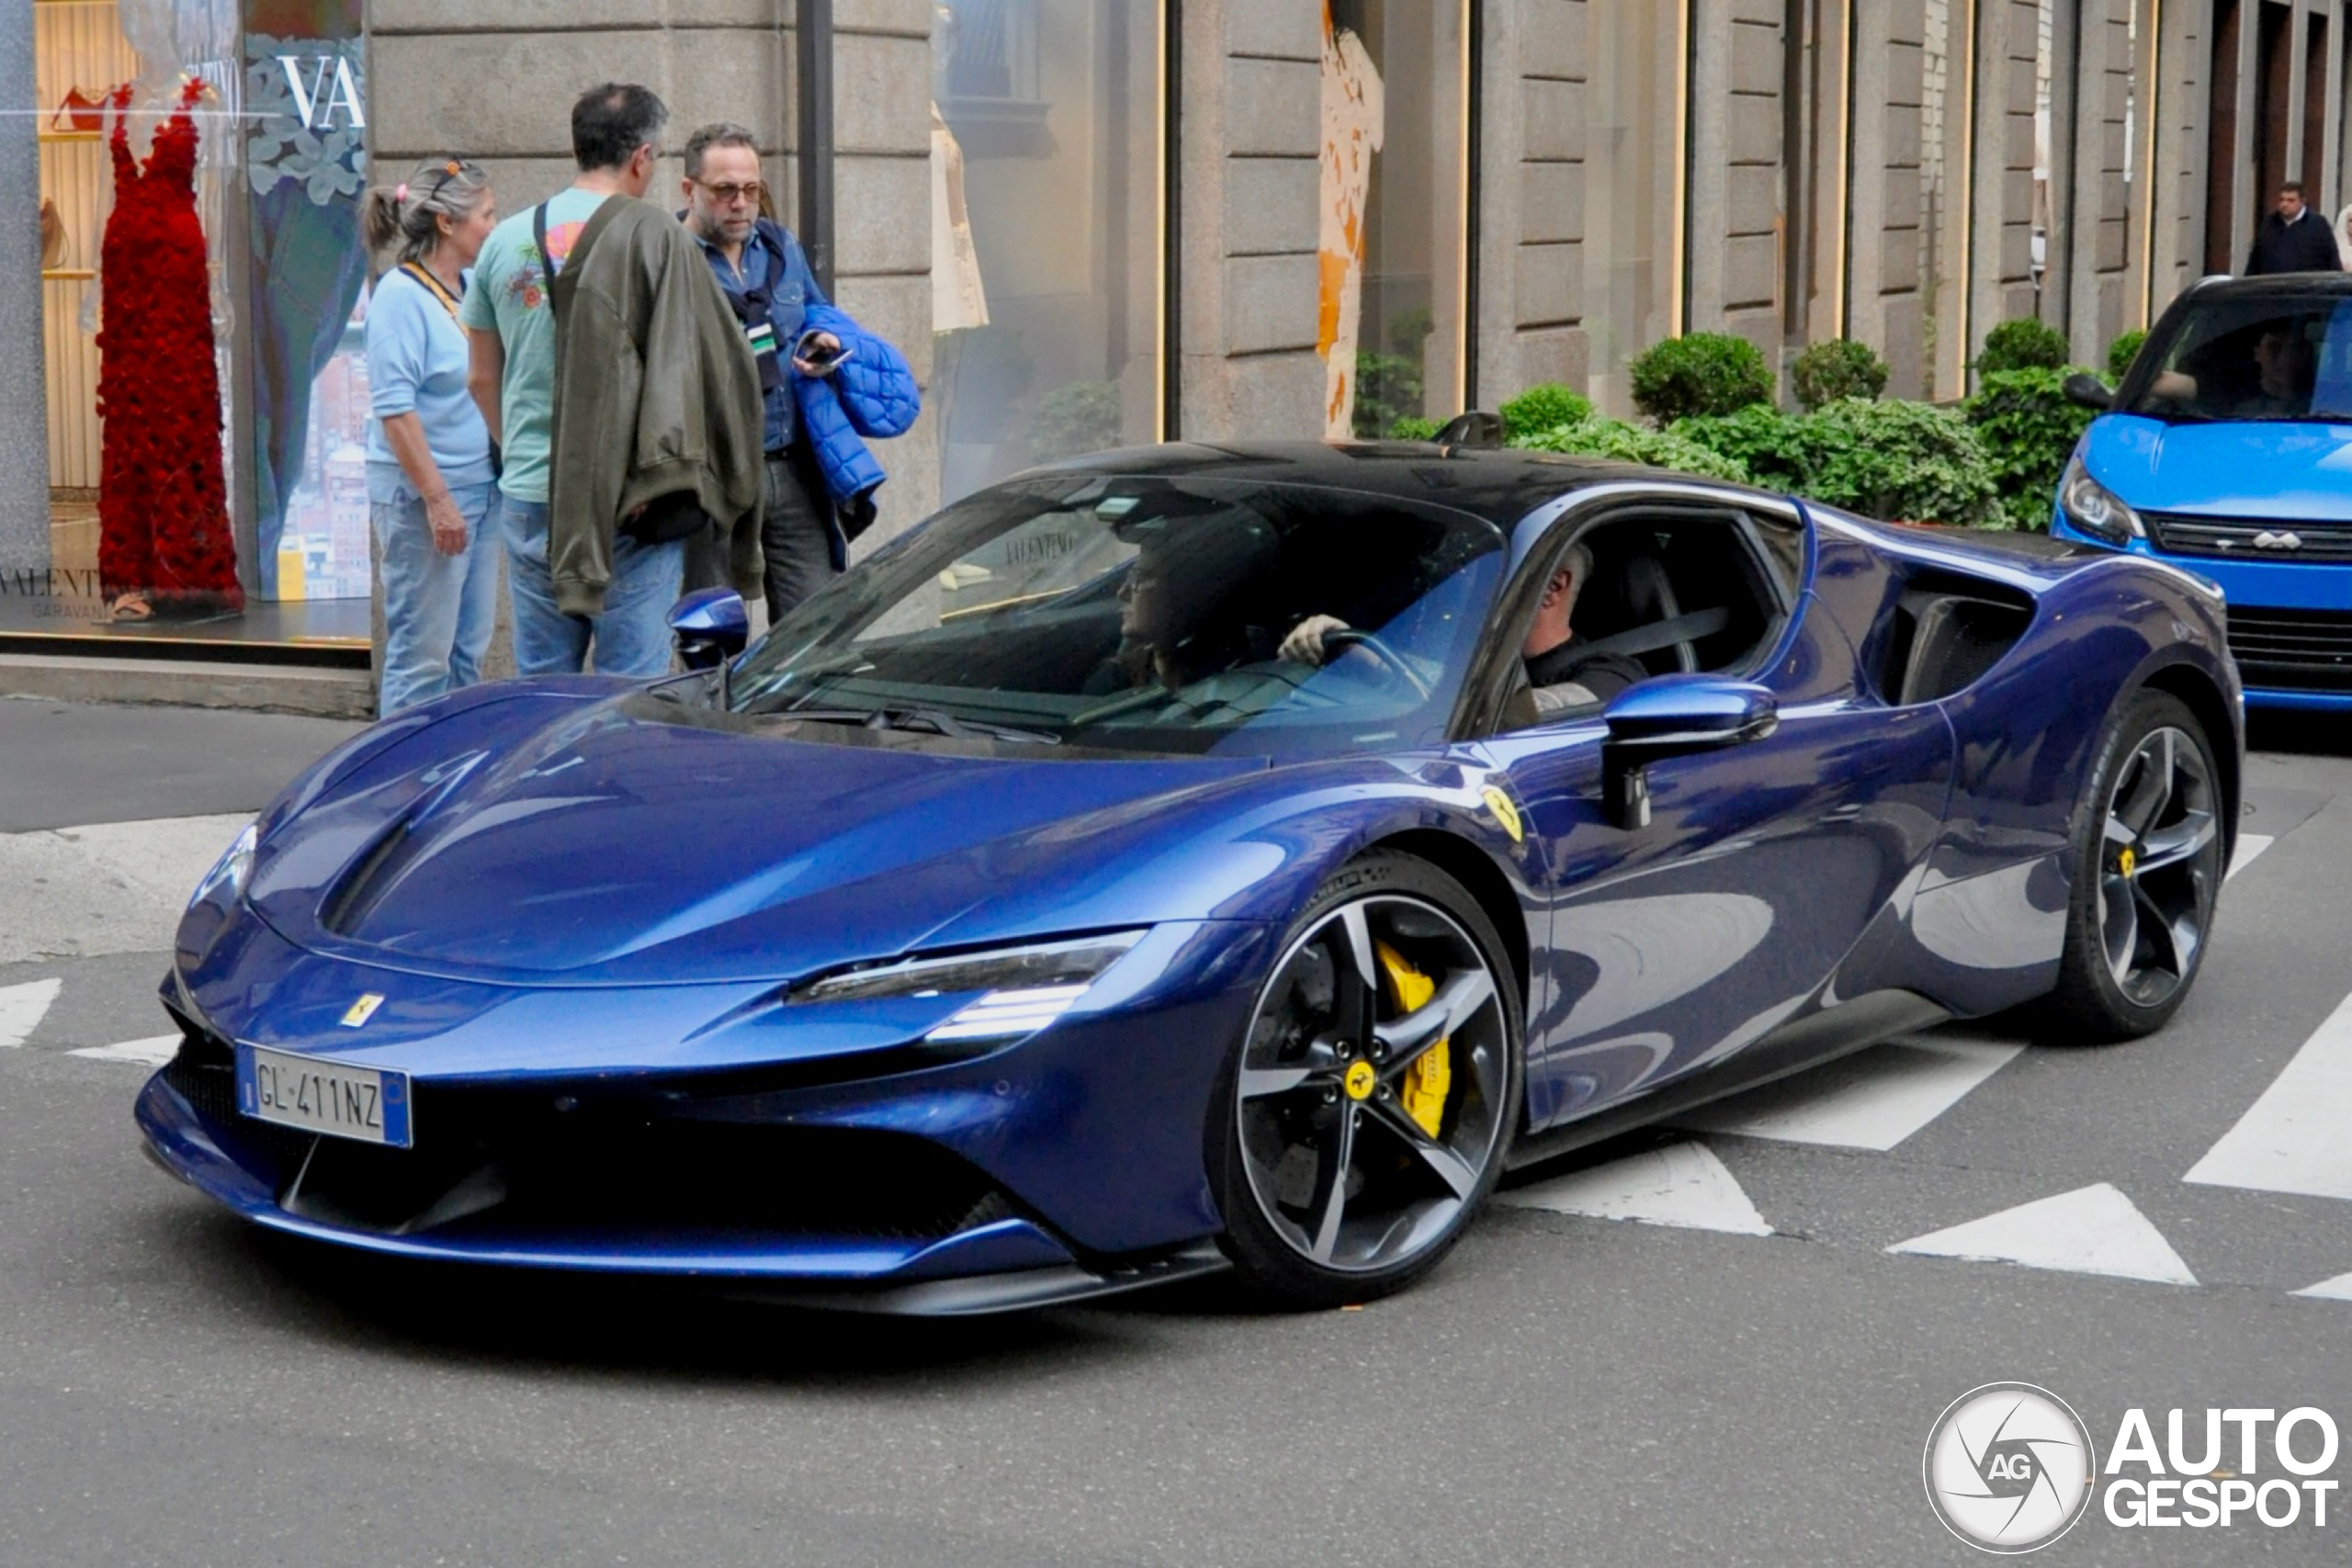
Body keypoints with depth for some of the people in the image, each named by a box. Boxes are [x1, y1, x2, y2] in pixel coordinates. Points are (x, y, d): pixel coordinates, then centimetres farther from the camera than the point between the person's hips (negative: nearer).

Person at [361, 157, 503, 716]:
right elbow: (394, 409, -18)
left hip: (480, 489, 9)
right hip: (420, 496, -9)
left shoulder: (471, 290, 11)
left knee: (469, 651, 13)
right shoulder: (401, 295, -13)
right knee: (422, 656, -4)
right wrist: (437, 499, -20)